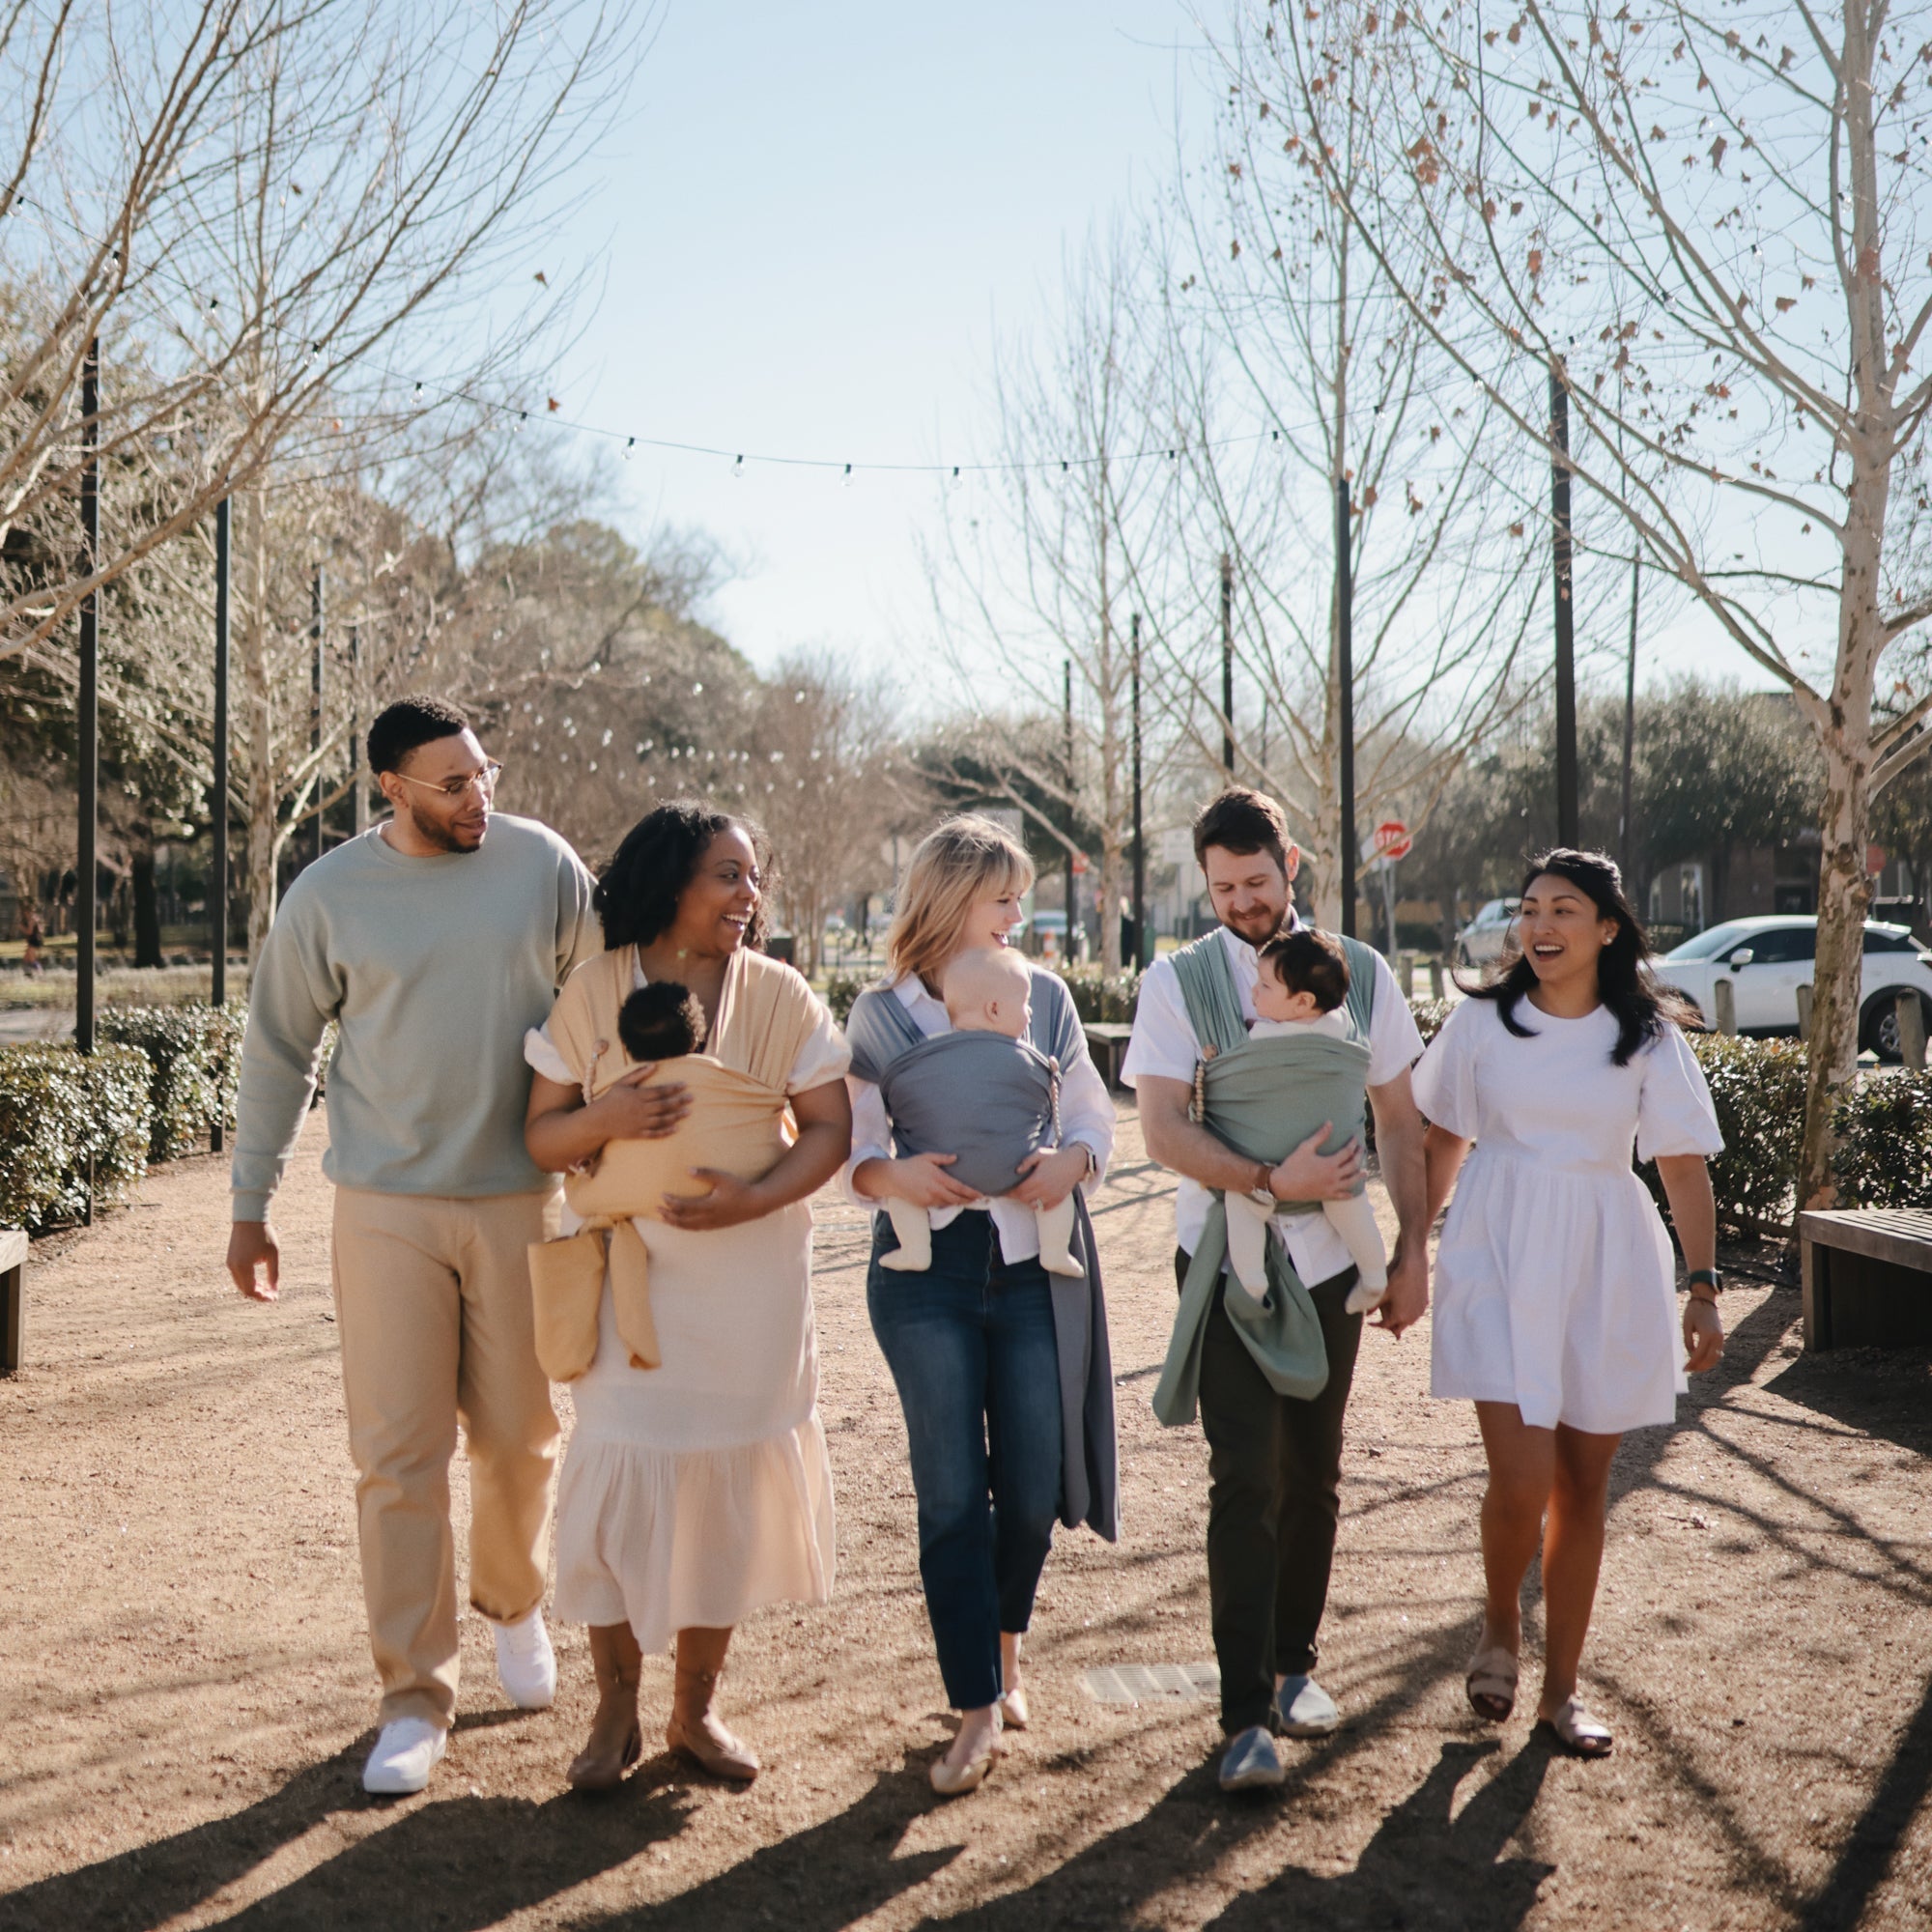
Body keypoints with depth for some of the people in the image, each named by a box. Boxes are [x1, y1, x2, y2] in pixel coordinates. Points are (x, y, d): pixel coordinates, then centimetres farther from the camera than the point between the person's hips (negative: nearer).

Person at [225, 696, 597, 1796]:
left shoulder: (542, 864, -2)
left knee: (520, 1434, 10)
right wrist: (251, 1205, 7)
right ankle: (416, 1696, 10)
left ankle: (513, 1604, 40)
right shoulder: (330, 897, -4)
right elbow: (278, 1052, 6)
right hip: (386, 1209, -1)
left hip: (519, 1198, 1)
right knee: (398, 1454, -2)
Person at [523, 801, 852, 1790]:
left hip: (750, 1288, 1)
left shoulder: (778, 996, -2)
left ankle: (694, 1709, 24)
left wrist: (752, 1198, -20)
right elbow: (542, 1138, -1)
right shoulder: (595, 994, -3)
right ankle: (615, 1714, 16)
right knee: (617, 1486, -3)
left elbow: (830, 1128, -4)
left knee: (727, 1491, 7)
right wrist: (605, 1117, -22)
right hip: (632, 1281, -1)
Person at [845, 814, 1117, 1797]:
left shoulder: (1043, 997, 8)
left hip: (1036, 1264, 2)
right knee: (951, 1493, -1)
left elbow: (1095, 1116, 12)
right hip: (927, 1269, -2)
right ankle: (978, 1707, 9)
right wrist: (894, 1174, -18)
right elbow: (852, 1149, 4)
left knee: (1032, 1486, 5)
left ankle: (1004, 1647, 34)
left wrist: (1071, 1160, -9)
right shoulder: (879, 1014, 3)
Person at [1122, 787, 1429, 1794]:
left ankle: (1294, 1661, 30)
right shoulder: (1177, 981, -3)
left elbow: (1401, 1122, 8)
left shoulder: (1359, 974, 3)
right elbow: (1164, 1129, -11)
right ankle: (1245, 1712, -3)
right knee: (1246, 1479, -8)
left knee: (1313, 1475, 12)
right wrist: (1272, 1179, -23)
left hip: (1330, 1263, 3)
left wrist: (1412, 1249, 4)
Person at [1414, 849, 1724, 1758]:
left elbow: (1684, 1168, 2)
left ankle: (1561, 1687, 22)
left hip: (1607, 1271, 2)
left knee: (1583, 1486, 7)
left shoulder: (1648, 1037, 3)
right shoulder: (1483, 1022, 2)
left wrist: (1703, 1288, -4)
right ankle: (1499, 1628, 18)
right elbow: (1441, 1143, 10)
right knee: (1521, 1481, -13)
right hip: (1499, 1260, -1)